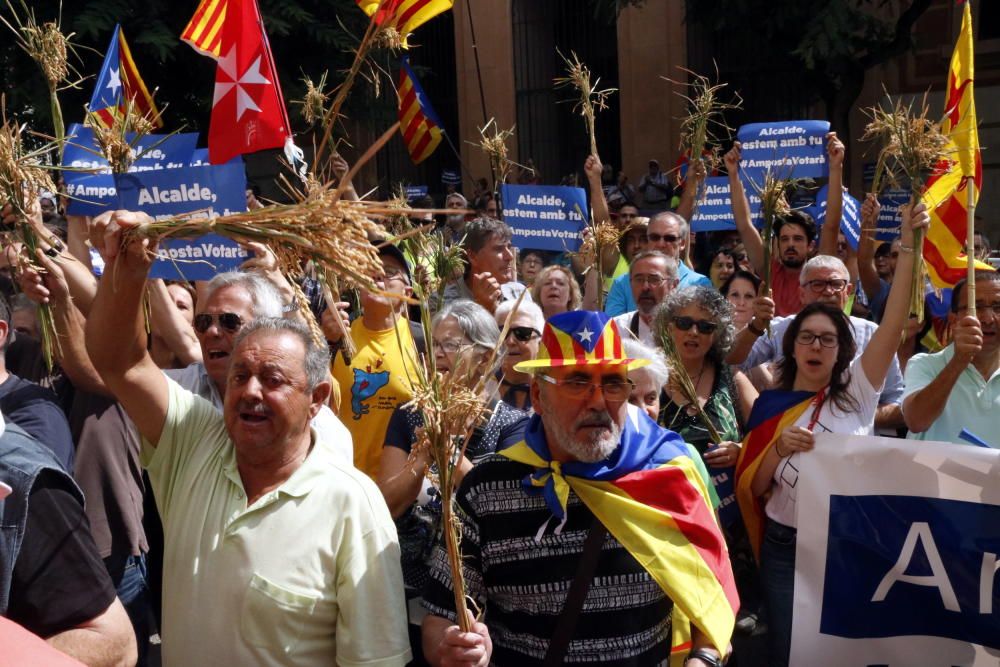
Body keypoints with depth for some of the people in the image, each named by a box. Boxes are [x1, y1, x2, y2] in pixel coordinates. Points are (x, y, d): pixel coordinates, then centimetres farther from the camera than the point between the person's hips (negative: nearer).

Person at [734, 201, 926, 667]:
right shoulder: (769, 404, 3)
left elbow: (893, 324, -14)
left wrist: (909, 246, -23)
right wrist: (778, 449, -18)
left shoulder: (856, 392, 0)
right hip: (785, 545, 1)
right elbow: (752, 487, 2)